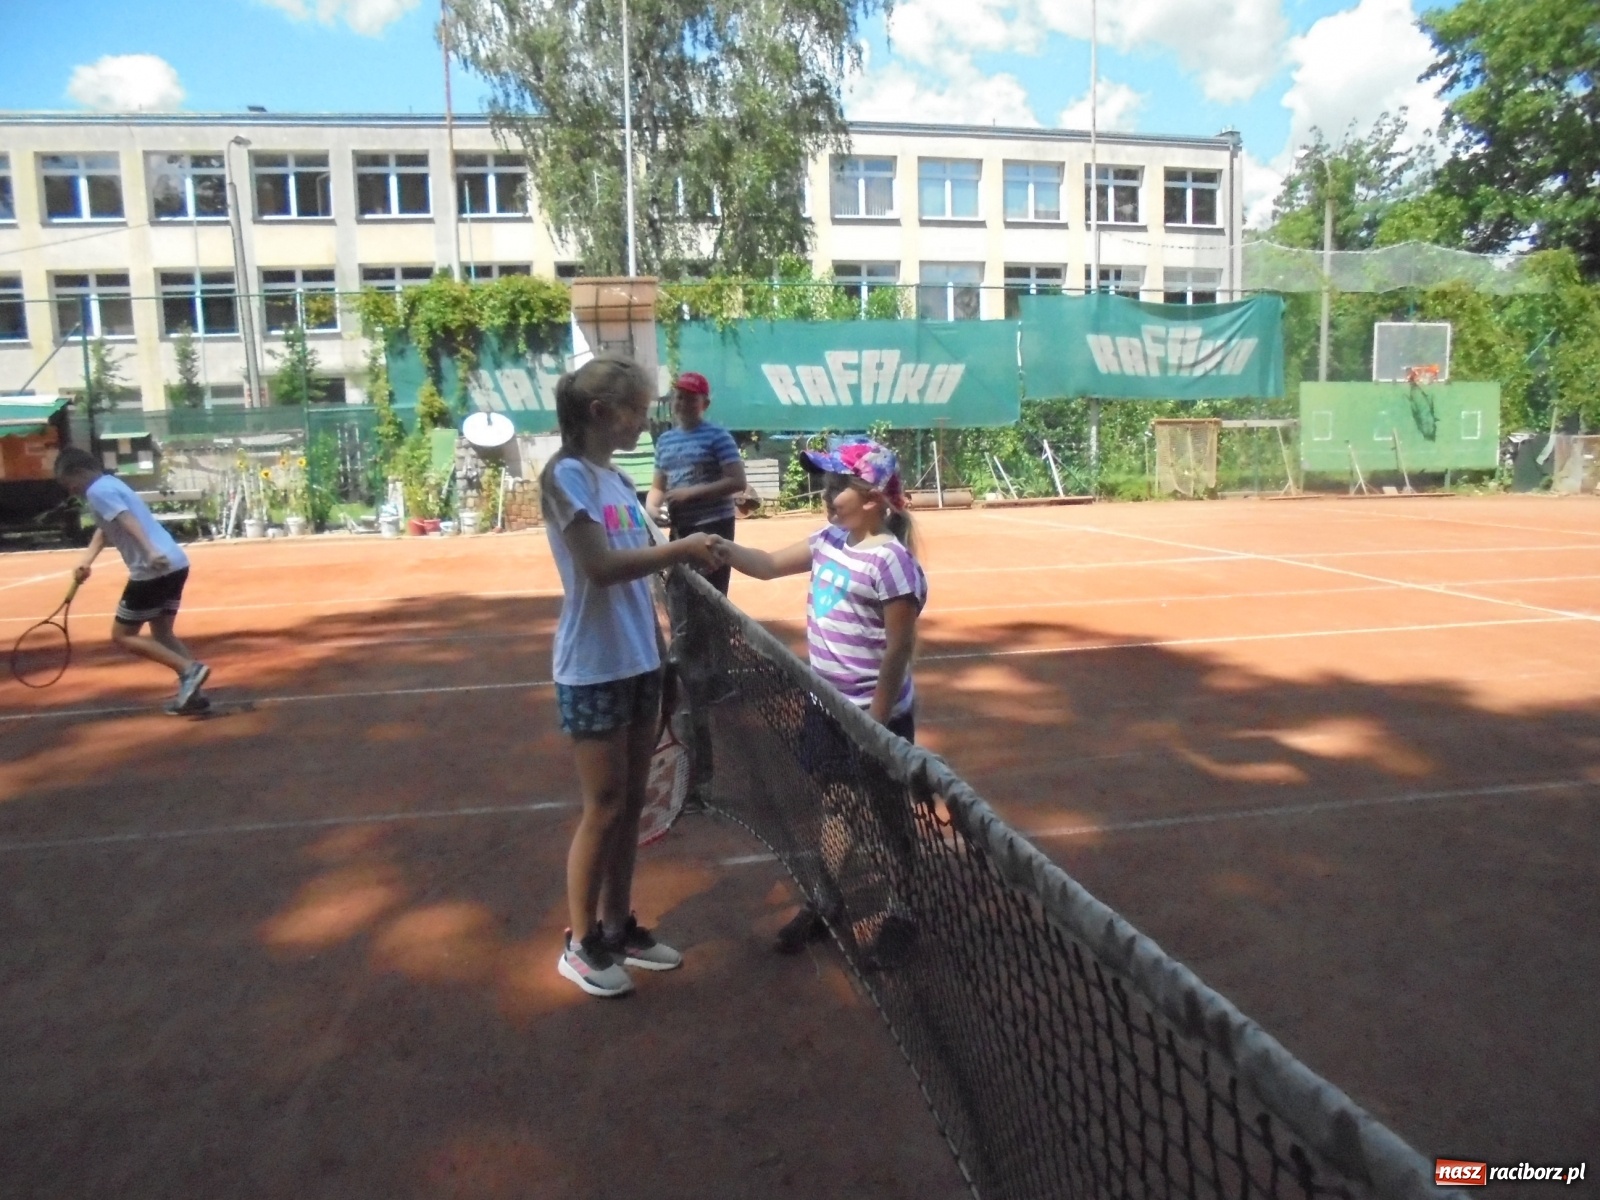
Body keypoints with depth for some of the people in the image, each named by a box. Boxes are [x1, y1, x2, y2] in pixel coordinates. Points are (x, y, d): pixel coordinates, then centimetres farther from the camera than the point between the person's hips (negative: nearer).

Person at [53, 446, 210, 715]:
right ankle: (190, 693, 8)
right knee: (162, 633, 17)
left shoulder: (98, 491, -6)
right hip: (174, 564, 9)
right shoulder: (111, 485, 24)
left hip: (153, 569, -9)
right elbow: (104, 529, 27)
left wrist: (150, 552, -38)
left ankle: (189, 668, -11)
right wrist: (86, 562, 12)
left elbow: (128, 520, -23)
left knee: (123, 636, 4)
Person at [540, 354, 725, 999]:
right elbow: (601, 567, -22)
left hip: (638, 664, 8)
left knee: (631, 803, 14)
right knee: (604, 808, 1)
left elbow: (637, 573, 11)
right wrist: (682, 548, -17)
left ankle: (617, 927, 28)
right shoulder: (566, 475, -12)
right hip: (593, 671, -7)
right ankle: (580, 944, 18)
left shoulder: (617, 479, 11)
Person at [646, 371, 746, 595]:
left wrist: (691, 492, -18)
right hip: (680, 527, 7)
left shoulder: (717, 436, -6)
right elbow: (658, 486, 18)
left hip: (713, 526, -7)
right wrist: (650, 506, -4)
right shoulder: (665, 440, 13)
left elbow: (737, 482, -14)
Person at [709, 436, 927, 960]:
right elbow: (770, 565, 12)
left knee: (880, 817, 10)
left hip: (873, 715, -8)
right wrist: (726, 550, -7)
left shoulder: (888, 560, -23)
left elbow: (900, 647, -22)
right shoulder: (829, 540, 2)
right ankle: (829, 900, 38)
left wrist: (876, 723, -20)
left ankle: (896, 914, 30)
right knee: (835, 803, 21)